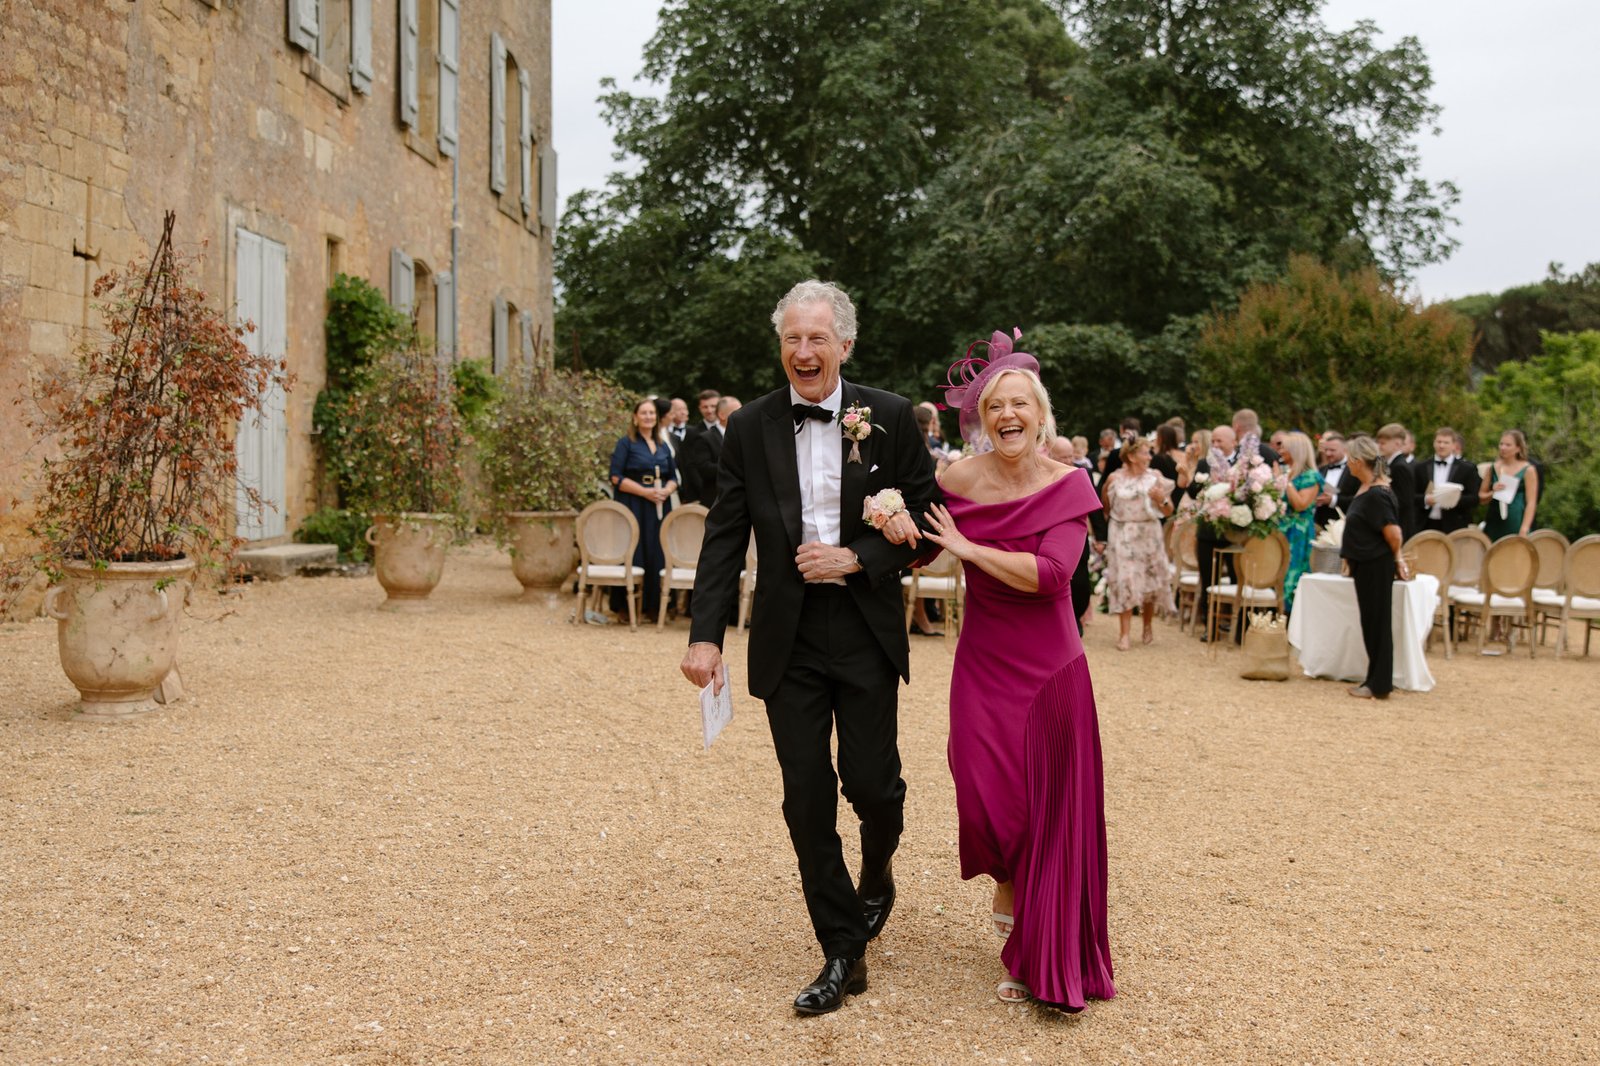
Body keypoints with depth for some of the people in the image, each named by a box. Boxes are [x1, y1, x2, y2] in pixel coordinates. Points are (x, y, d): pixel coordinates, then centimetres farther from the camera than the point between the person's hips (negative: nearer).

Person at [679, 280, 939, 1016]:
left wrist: (856, 560, -14)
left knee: (872, 783, 1)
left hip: (866, 635, -1)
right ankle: (843, 953, 17)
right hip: (787, 641, 2)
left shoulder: (890, 417, -2)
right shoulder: (750, 427, 2)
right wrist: (705, 635, -7)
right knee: (807, 799, 4)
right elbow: (724, 538, 1)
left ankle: (876, 874, 38)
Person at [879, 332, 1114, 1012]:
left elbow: (1050, 573, -20)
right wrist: (893, 526, -16)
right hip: (984, 665, 1)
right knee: (986, 795, -5)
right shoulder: (957, 482, -4)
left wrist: (968, 547, -16)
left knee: (1049, 809, 3)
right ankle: (1010, 880, 33)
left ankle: (1038, 960, 22)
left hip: (1051, 667, -1)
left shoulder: (1068, 485, -8)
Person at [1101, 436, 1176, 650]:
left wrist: (1161, 499, -18)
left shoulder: (1155, 476, 0)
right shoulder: (1115, 478, -2)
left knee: (1149, 580, 8)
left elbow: (1168, 512, 1)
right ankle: (1124, 634, -5)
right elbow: (1105, 508, 12)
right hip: (1122, 536, -1)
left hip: (1148, 535, 2)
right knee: (1124, 580, -6)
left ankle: (1148, 626, 28)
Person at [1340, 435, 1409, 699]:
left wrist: (1396, 559, -4)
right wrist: (1350, 555, 13)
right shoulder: (1364, 489, 9)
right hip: (1365, 564, 9)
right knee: (1370, 621, 14)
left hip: (1377, 566, -9)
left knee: (1377, 622, -1)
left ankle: (1379, 685, 7)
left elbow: (1393, 533, -21)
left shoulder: (1376, 495, -20)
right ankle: (1375, 680, 22)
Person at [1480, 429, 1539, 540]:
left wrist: (1524, 529, -14)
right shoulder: (1493, 468, 8)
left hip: (1515, 525, -3)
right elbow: (1481, 497, 14)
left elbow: (1531, 503, -5)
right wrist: (1492, 493, -8)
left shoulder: (1528, 470, -1)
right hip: (1493, 524, 3)